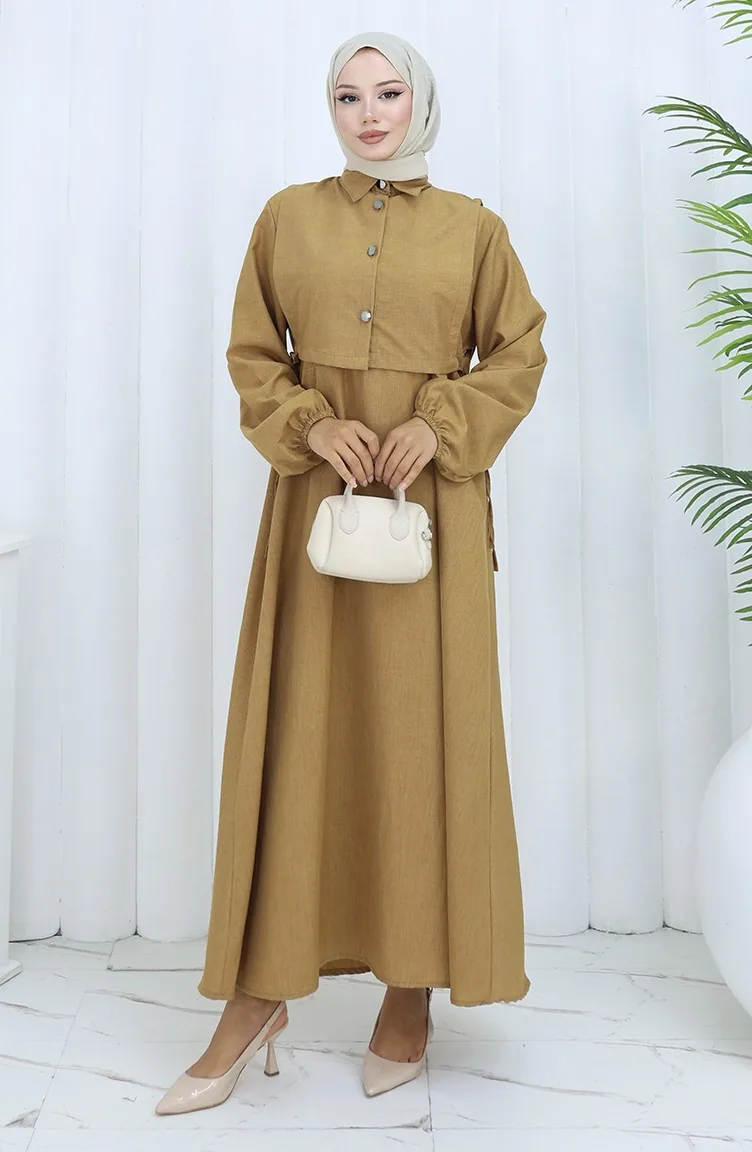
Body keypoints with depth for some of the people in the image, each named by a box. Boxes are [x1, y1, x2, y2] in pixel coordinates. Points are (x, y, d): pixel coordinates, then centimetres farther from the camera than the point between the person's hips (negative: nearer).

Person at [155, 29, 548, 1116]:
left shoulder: (472, 226, 9)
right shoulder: (288, 215, 11)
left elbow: (519, 354, 7)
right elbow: (252, 355, 10)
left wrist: (440, 427, -9)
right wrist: (309, 425, -9)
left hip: (433, 503, 0)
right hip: (315, 495, 1)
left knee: (424, 734, 1)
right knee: (294, 730, -1)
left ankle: (413, 993, 15)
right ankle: (258, 995, 10)